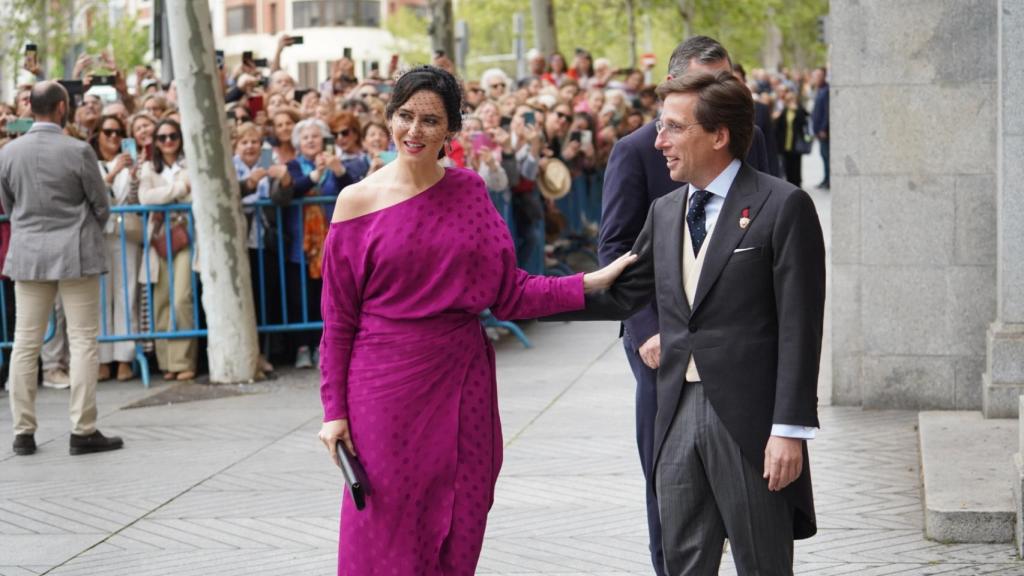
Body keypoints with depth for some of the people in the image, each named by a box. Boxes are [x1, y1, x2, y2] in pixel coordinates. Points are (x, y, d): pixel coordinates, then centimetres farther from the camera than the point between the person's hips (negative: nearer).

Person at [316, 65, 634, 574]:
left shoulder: (469, 191, 4)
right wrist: (334, 409, -2)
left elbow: (507, 292, 3)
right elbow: (338, 319, 0)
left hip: (461, 384, 3)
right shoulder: (359, 202, -4)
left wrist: (592, 283, -8)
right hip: (386, 388, -2)